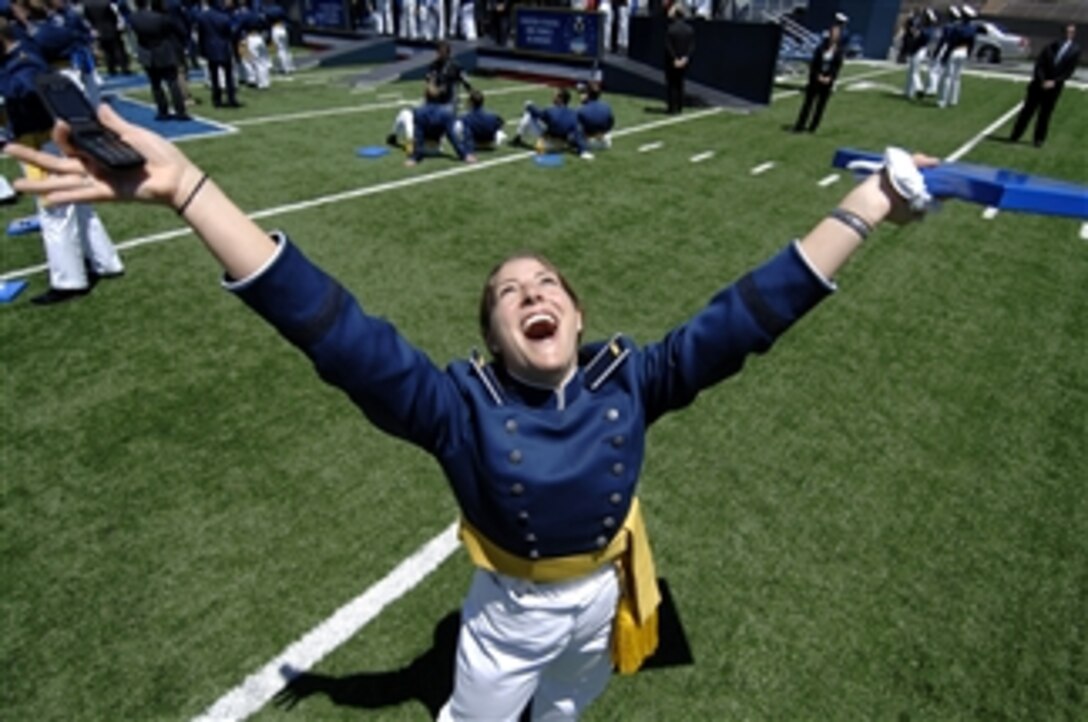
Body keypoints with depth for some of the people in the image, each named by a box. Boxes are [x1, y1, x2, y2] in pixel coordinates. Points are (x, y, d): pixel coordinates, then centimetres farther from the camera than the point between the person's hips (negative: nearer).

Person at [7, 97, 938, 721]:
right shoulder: (461, 405, -27)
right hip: (511, 612, -2)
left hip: (604, 598, 3)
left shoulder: (629, 380, -20)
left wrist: (863, 207, -24)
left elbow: (745, 316, -21)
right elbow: (333, 329, -36)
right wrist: (187, 189, -43)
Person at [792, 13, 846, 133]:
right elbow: (813, 62, -2)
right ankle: (799, 125, 7)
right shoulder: (822, 46, -2)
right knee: (808, 102, 4)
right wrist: (818, 76, -11)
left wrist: (829, 78, -15)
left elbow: (837, 67, -2)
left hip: (827, 81, 0)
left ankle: (812, 127, 10)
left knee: (821, 105, 4)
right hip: (815, 79, 0)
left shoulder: (839, 50, -3)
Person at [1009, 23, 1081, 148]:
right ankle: (1015, 136, 7)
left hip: (1055, 86, 0)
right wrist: (1042, 80, -14)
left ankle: (1039, 139, 9)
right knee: (1028, 109, 1)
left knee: (1045, 113, 3)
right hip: (1039, 82, 0)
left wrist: (1054, 81, -14)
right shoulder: (1052, 46, 4)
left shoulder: (1075, 50, 4)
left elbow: (1069, 70, -1)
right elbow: (1040, 63, -2)